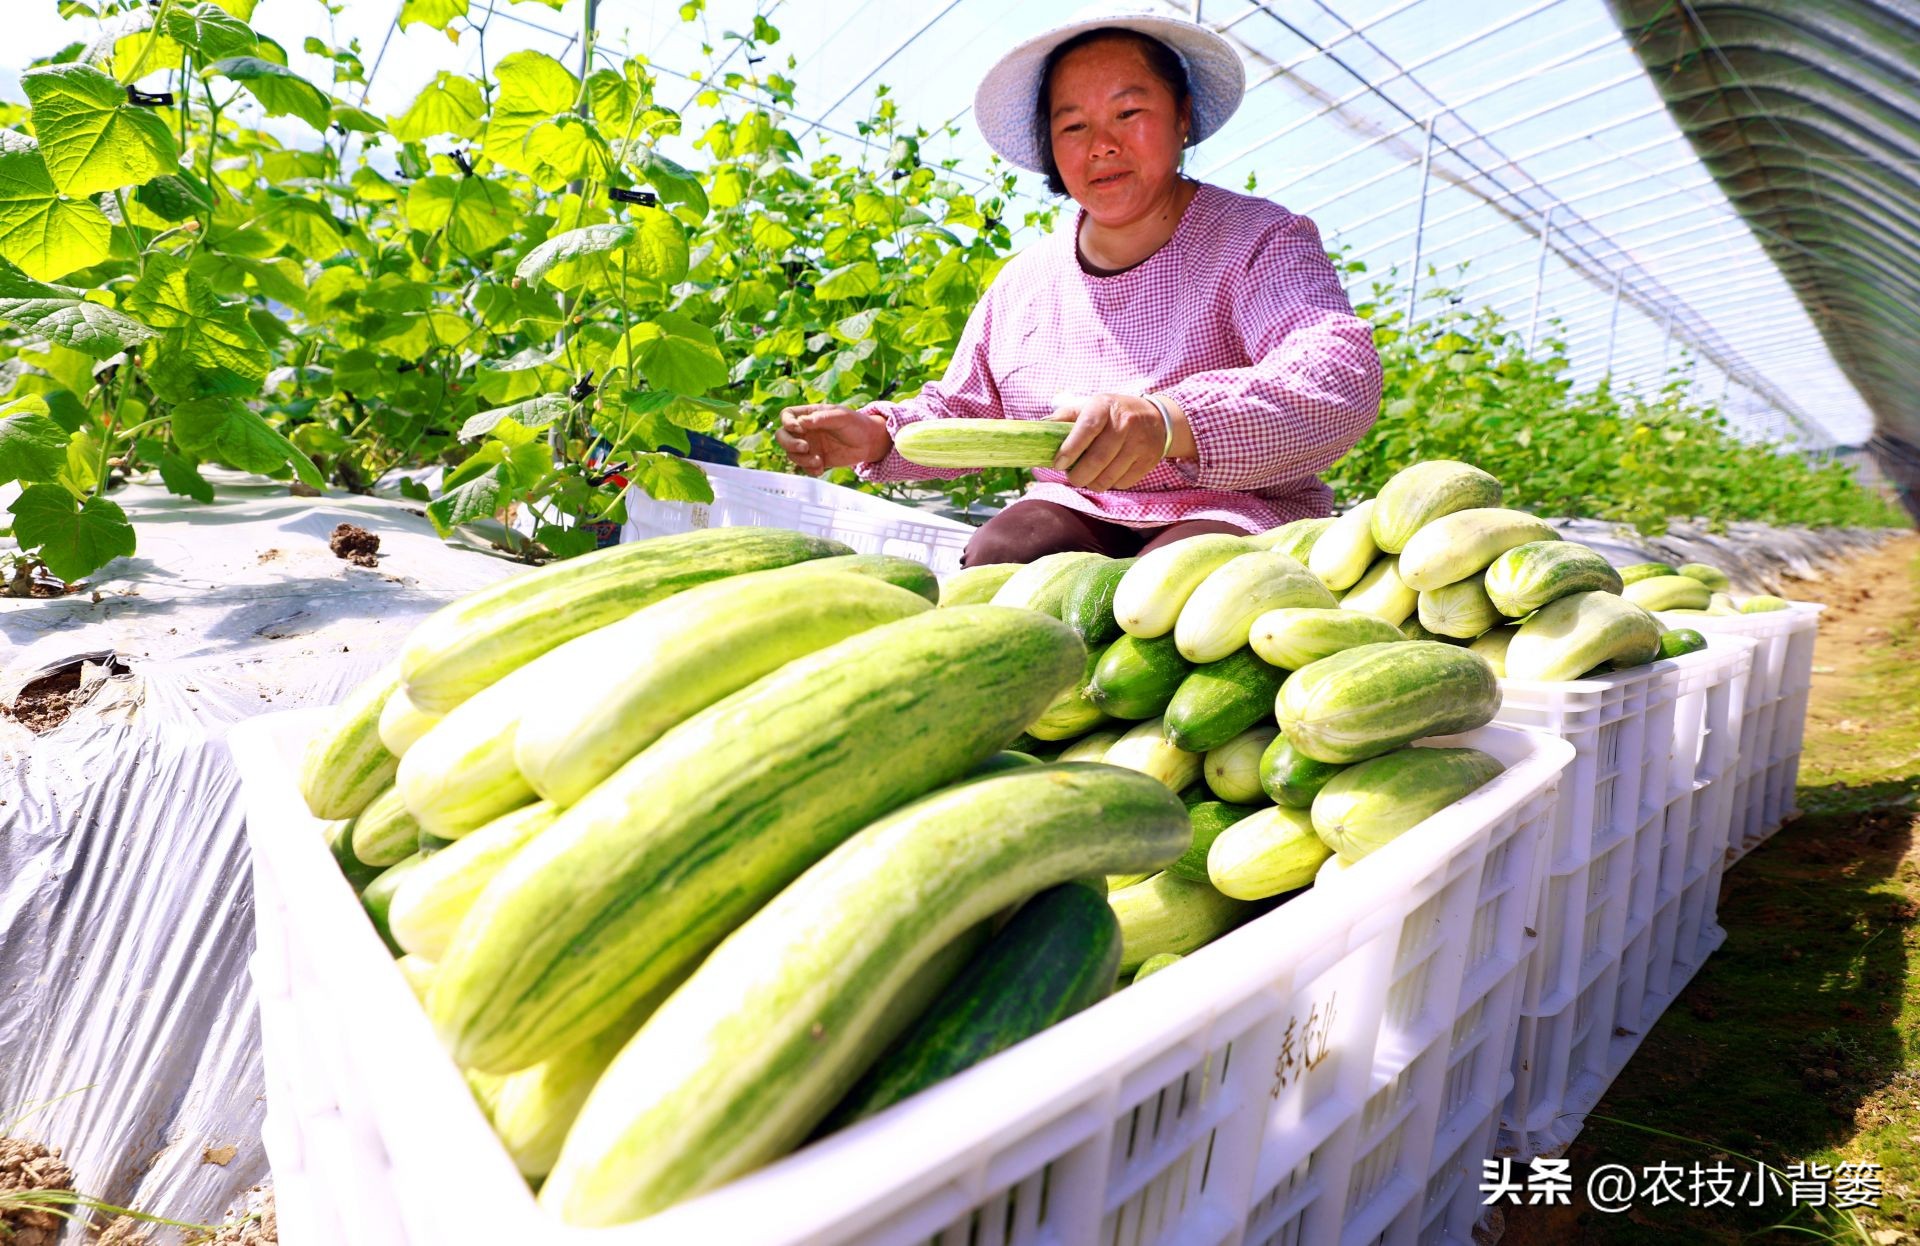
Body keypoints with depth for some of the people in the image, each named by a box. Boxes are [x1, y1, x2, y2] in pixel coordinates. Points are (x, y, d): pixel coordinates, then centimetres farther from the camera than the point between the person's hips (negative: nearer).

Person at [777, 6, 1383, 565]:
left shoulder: (1258, 242, -3)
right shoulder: (1026, 278, 13)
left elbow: (1345, 374, -23)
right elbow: (962, 414, 23)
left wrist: (1169, 422, -43)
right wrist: (879, 434, -2)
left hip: (1238, 512, -3)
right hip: (1076, 511, 4)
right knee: (997, 554, -28)